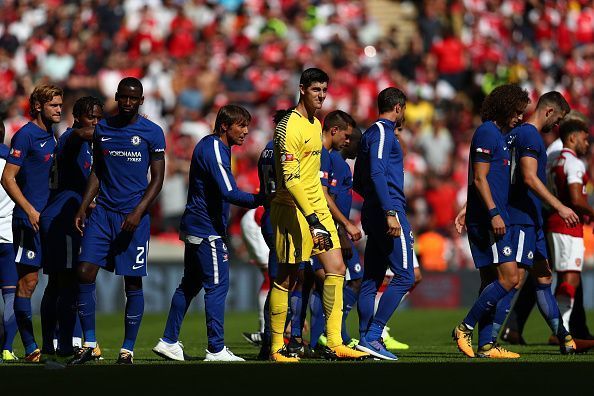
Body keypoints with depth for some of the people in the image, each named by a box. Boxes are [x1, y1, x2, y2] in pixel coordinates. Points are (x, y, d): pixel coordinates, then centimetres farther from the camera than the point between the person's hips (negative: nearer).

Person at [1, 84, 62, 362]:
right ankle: (30, 349, -6)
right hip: (28, 221, -8)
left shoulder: (49, 137, 15)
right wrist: (30, 211, -19)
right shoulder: (25, 135, -9)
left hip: (49, 219, 8)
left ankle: (51, 343, 14)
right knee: (28, 281, -6)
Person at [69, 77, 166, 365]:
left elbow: (157, 179, -2)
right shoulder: (102, 129, 10)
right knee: (85, 273, -8)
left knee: (133, 283, 0)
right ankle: (89, 344, 2)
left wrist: (138, 212, -14)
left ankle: (127, 350, 8)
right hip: (103, 212, 3)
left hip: (134, 217, -3)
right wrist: (83, 208, 7)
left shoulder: (152, 133, -1)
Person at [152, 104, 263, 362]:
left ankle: (169, 342, 18)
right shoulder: (214, 150, -17)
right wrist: (262, 199, -26)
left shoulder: (209, 146, 15)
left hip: (195, 226, 10)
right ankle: (216, 350, -5)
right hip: (207, 231, -10)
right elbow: (230, 193, -26)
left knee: (190, 285, 14)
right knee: (217, 285, -7)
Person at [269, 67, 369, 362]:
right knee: (287, 278, -3)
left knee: (336, 268, 1)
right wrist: (312, 220, -27)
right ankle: (276, 349, 6)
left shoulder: (316, 125, 15)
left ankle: (334, 344, 1)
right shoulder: (289, 127, -15)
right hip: (293, 210, -9)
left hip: (317, 209, 9)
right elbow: (290, 179, -22)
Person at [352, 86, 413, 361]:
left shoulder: (370, 134, 20)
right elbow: (377, 173, -20)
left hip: (372, 214, 10)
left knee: (371, 280, 8)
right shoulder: (383, 132, -7)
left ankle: (366, 338, 9)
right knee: (404, 276, -11)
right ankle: (373, 336, -17)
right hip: (388, 210, -10)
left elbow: (358, 183, 24)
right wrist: (390, 212, -26)